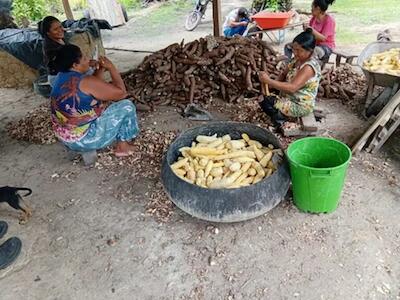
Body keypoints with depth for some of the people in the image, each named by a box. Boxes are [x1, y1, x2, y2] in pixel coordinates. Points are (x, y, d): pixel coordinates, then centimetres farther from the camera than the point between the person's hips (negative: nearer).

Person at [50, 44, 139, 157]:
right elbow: (121, 92, -17)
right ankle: (122, 146, 9)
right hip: (85, 140, -9)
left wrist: (101, 69, 7)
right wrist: (111, 67, -7)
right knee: (127, 106, -3)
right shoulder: (85, 82, -23)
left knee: (101, 101, 29)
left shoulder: (61, 77, 4)